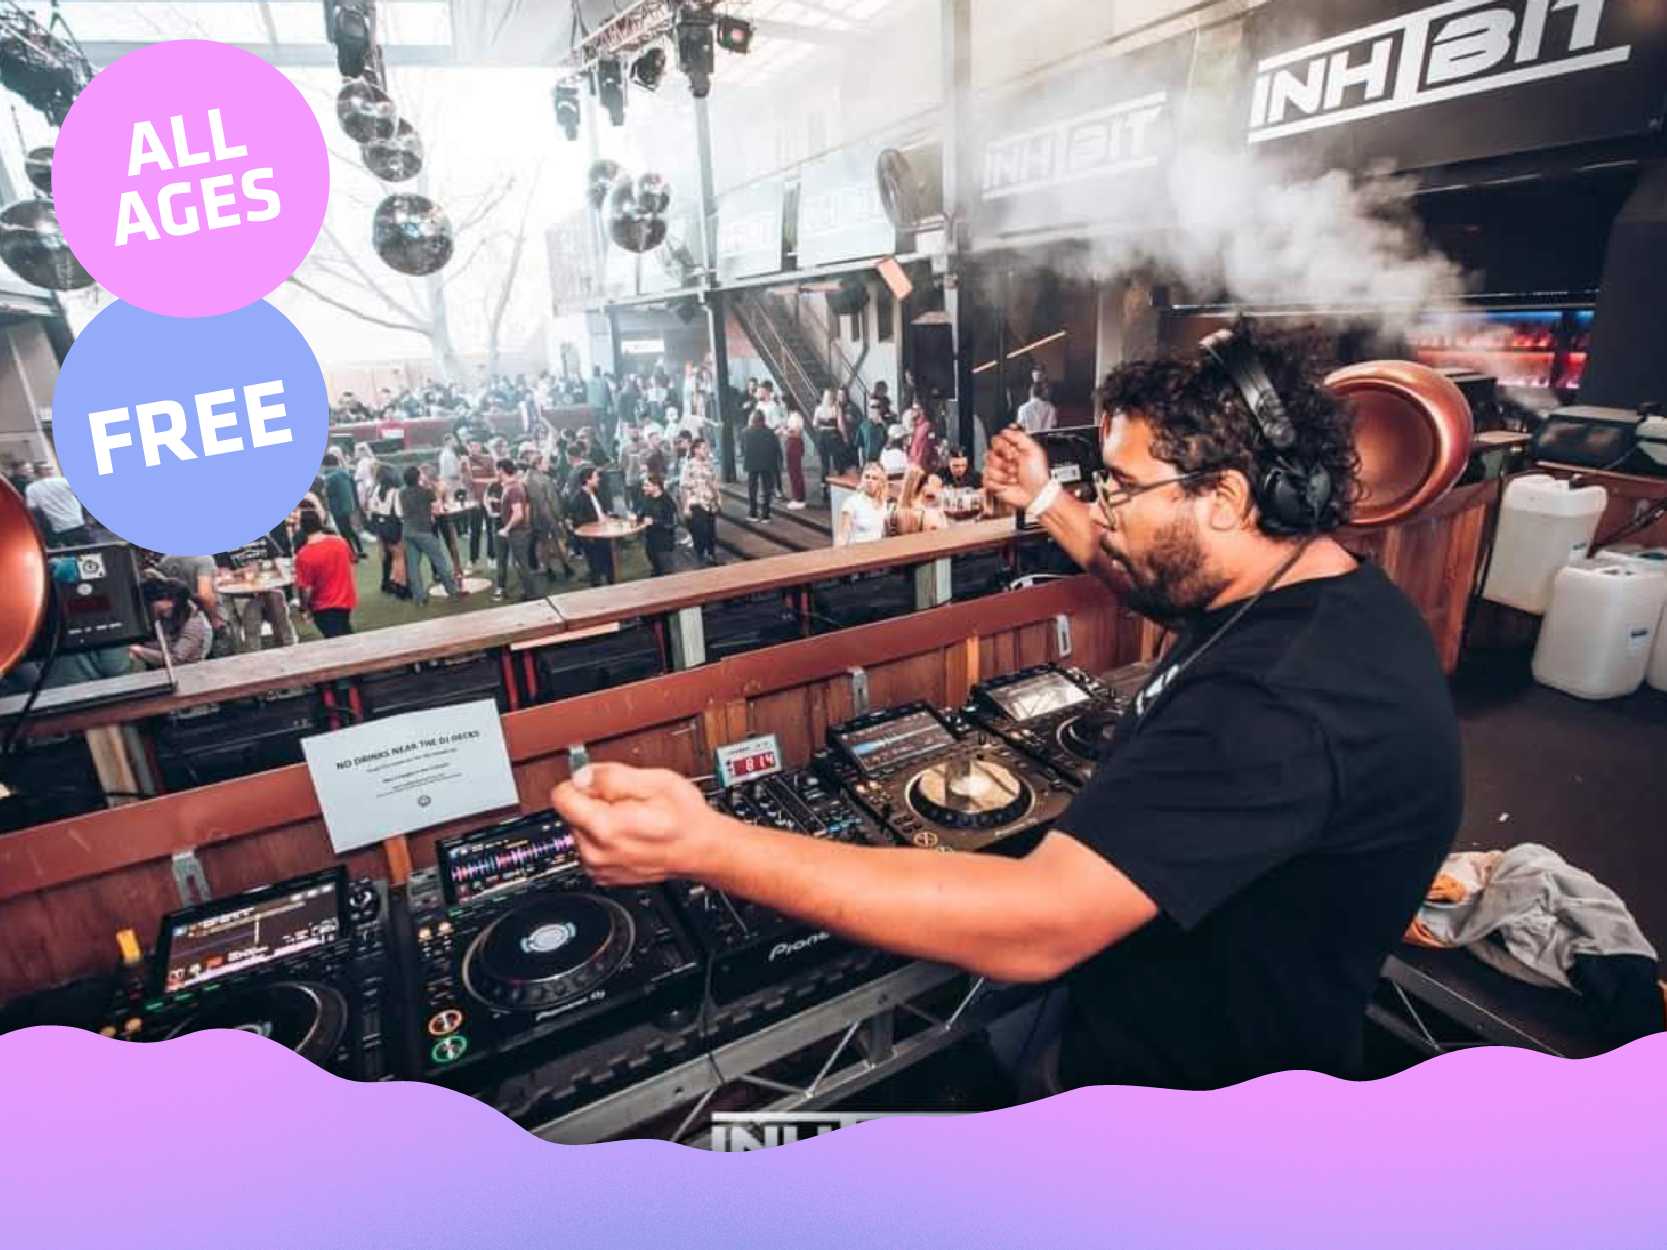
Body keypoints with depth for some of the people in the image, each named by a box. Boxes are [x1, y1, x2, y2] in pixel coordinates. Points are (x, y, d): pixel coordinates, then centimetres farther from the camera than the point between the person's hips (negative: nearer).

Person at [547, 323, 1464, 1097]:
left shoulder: (1282, 708, -37)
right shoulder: (1311, 594, -4)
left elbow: (1034, 924, -44)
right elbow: (1158, 589, 18)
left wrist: (704, 846, -45)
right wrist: (1048, 504, 12)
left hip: (1190, 1079, -8)